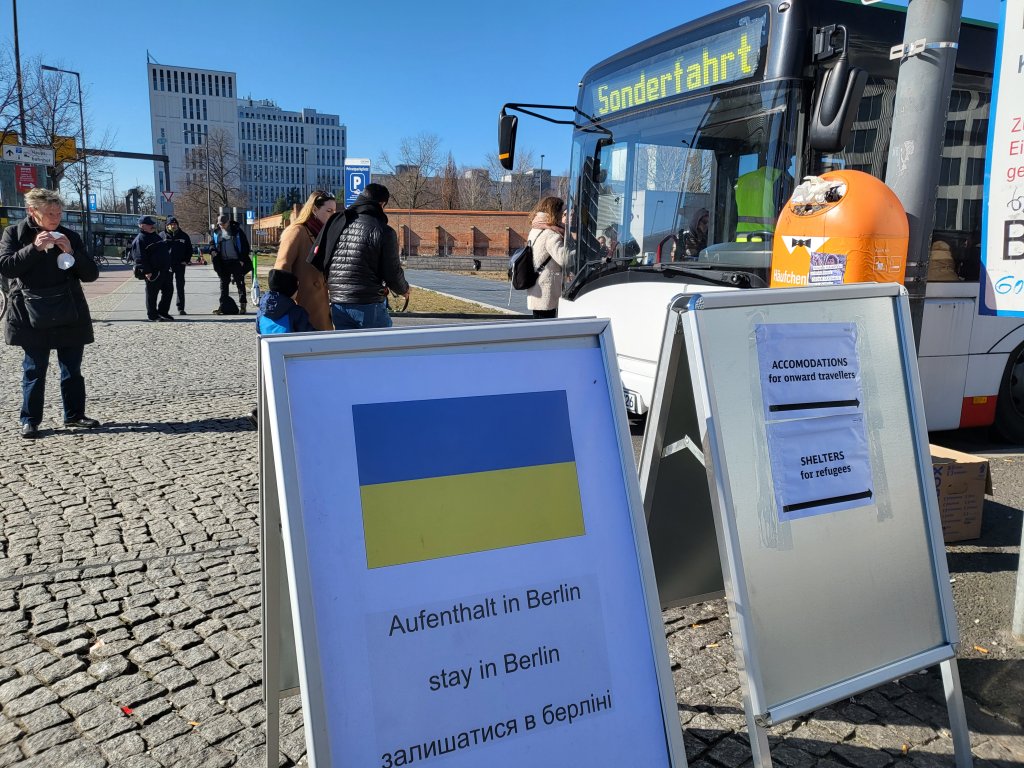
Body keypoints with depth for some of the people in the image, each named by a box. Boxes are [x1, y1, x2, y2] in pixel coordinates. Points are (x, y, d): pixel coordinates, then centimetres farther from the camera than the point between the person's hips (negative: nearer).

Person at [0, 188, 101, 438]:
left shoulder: (70, 237, 6)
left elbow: (91, 274, 2)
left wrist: (71, 253, -14)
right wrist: (34, 248, -19)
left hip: (70, 316, 3)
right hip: (33, 317, -2)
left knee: (72, 369, 9)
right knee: (34, 370, 2)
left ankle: (74, 415, 21)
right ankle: (30, 420, 12)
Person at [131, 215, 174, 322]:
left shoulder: (156, 236, 19)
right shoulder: (140, 240, -9)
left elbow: (165, 250, 26)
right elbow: (140, 258, -15)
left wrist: (169, 266, 22)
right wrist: (146, 272, -21)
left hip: (165, 270, 9)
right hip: (153, 272, -9)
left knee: (169, 290, 11)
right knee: (152, 294, 0)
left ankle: (163, 312, 24)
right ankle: (153, 316, 9)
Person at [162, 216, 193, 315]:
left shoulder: (184, 236, 6)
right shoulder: (162, 236, 2)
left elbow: (189, 249, 12)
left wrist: (187, 260, 0)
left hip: (180, 265, 1)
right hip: (167, 265, -1)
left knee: (180, 287, 3)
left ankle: (181, 308, 6)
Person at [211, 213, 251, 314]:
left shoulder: (237, 231, -5)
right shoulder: (216, 232, 7)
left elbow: (245, 245, -4)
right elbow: (212, 242, 20)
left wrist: (242, 259, -10)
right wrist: (212, 249, -3)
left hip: (236, 262, -4)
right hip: (223, 263, 4)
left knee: (240, 284, -1)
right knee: (224, 284, 8)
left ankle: (242, 305, 2)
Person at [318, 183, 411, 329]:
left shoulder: (336, 222, 5)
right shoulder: (383, 231, -10)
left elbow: (316, 256, 8)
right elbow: (392, 272, -7)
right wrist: (404, 290, 14)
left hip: (338, 304, 5)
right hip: (370, 305, -5)